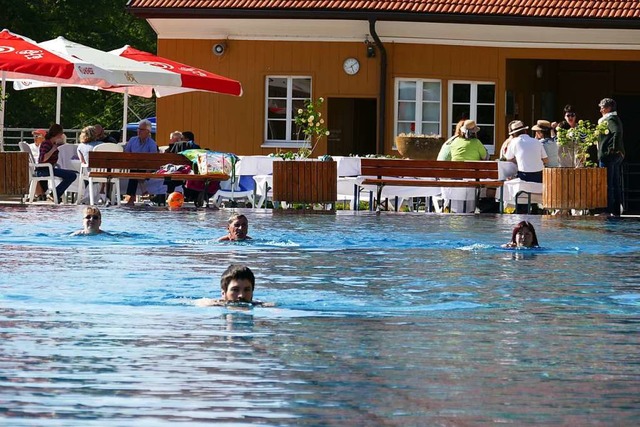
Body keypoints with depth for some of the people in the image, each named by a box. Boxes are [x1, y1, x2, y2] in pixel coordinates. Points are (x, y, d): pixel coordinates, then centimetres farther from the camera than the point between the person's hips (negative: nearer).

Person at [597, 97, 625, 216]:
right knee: (616, 184, 11)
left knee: (607, 184, -7)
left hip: (608, 155, -10)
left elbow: (617, 132, -28)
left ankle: (608, 210, -8)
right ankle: (617, 210, 15)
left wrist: (614, 148, -25)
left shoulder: (610, 119, -12)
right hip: (618, 156, 10)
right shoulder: (616, 119, 18)